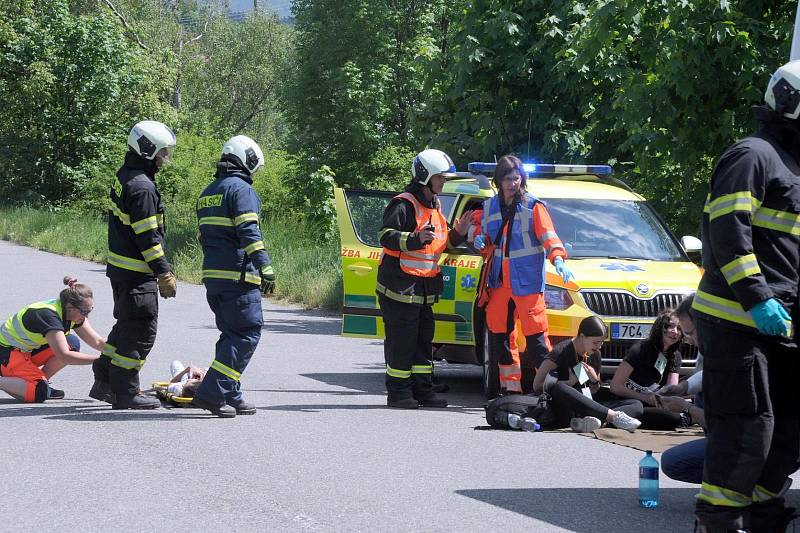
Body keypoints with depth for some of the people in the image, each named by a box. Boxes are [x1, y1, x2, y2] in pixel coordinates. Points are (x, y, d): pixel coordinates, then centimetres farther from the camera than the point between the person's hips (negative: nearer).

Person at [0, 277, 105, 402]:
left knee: (72, 344, -9)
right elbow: (64, 356, -36)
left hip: (27, 350, 9)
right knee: (40, 393, -28)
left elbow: (97, 342, 1)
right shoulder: (48, 315, -30)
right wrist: (98, 359, -35)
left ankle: (40, 383, 0)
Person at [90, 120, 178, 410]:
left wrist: (162, 268, 23)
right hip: (137, 275, -10)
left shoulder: (124, 177, 12)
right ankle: (125, 392, 1)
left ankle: (104, 382, 26)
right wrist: (164, 273, -18)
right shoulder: (141, 187, -20)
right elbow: (148, 236, -22)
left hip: (120, 267, 10)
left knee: (127, 325, 20)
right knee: (141, 331, -3)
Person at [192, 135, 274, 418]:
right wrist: (265, 267, -21)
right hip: (238, 276, -9)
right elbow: (248, 232, -19)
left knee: (232, 335, 16)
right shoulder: (241, 189, -9)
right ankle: (211, 393, -14)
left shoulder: (208, 193, 20)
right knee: (247, 334, -6)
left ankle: (231, 397, 15)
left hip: (213, 276, 9)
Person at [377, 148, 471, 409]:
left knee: (424, 340, 12)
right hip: (399, 286, -9)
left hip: (424, 288, 9)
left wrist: (457, 233, 6)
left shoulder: (435, 206, 16)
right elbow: (386, 236, -22)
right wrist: (416, 239, -34)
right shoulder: (404, 204, -14)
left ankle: (421, 389, 18)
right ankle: (398, 392, 0)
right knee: (401, 341, -5)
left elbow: (440, 242, 25)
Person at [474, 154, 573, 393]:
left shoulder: (534, 206, -3)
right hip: (500, 281, 6)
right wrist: (480, 240, 3)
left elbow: (548, 236, -11)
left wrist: (558, 259, -28)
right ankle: (510, 384, 16)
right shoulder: (491, 207, 13)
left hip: (527, 281, -6)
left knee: (535, 333, -12)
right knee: (498, 333, 7)